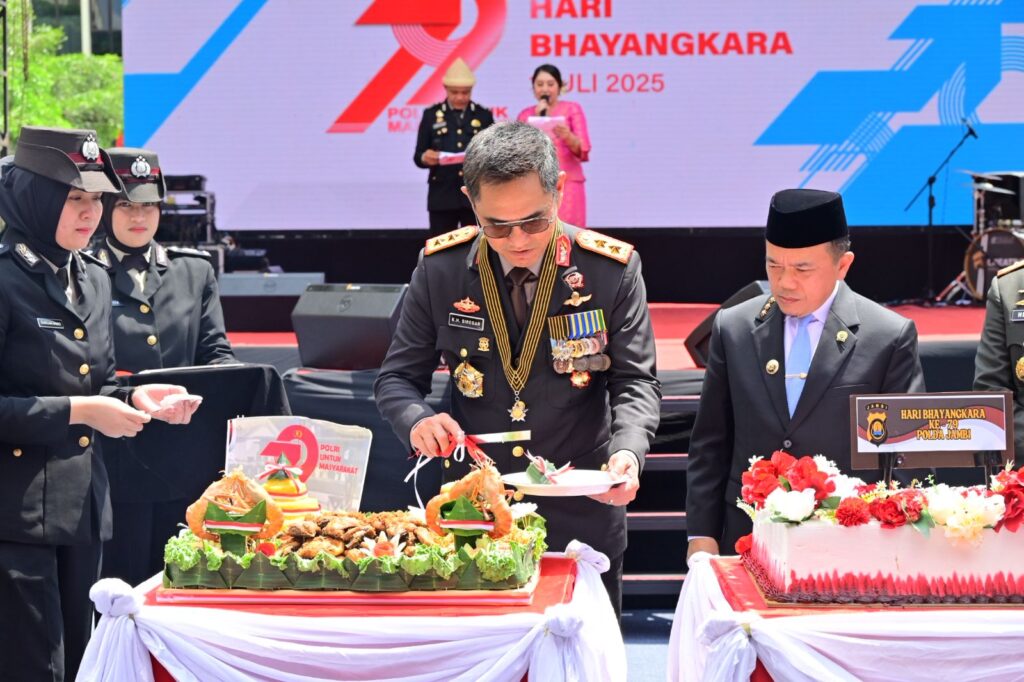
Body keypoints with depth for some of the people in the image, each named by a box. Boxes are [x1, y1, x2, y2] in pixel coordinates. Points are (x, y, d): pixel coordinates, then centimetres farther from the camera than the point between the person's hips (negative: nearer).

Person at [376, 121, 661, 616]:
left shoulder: (612, 270, -8)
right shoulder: (440, 269, -4)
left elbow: (635, 381, -5)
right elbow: (397, 377, 3)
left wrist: (628, 453, -25)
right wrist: (417, 421, -21)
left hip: (581, 518, -1)